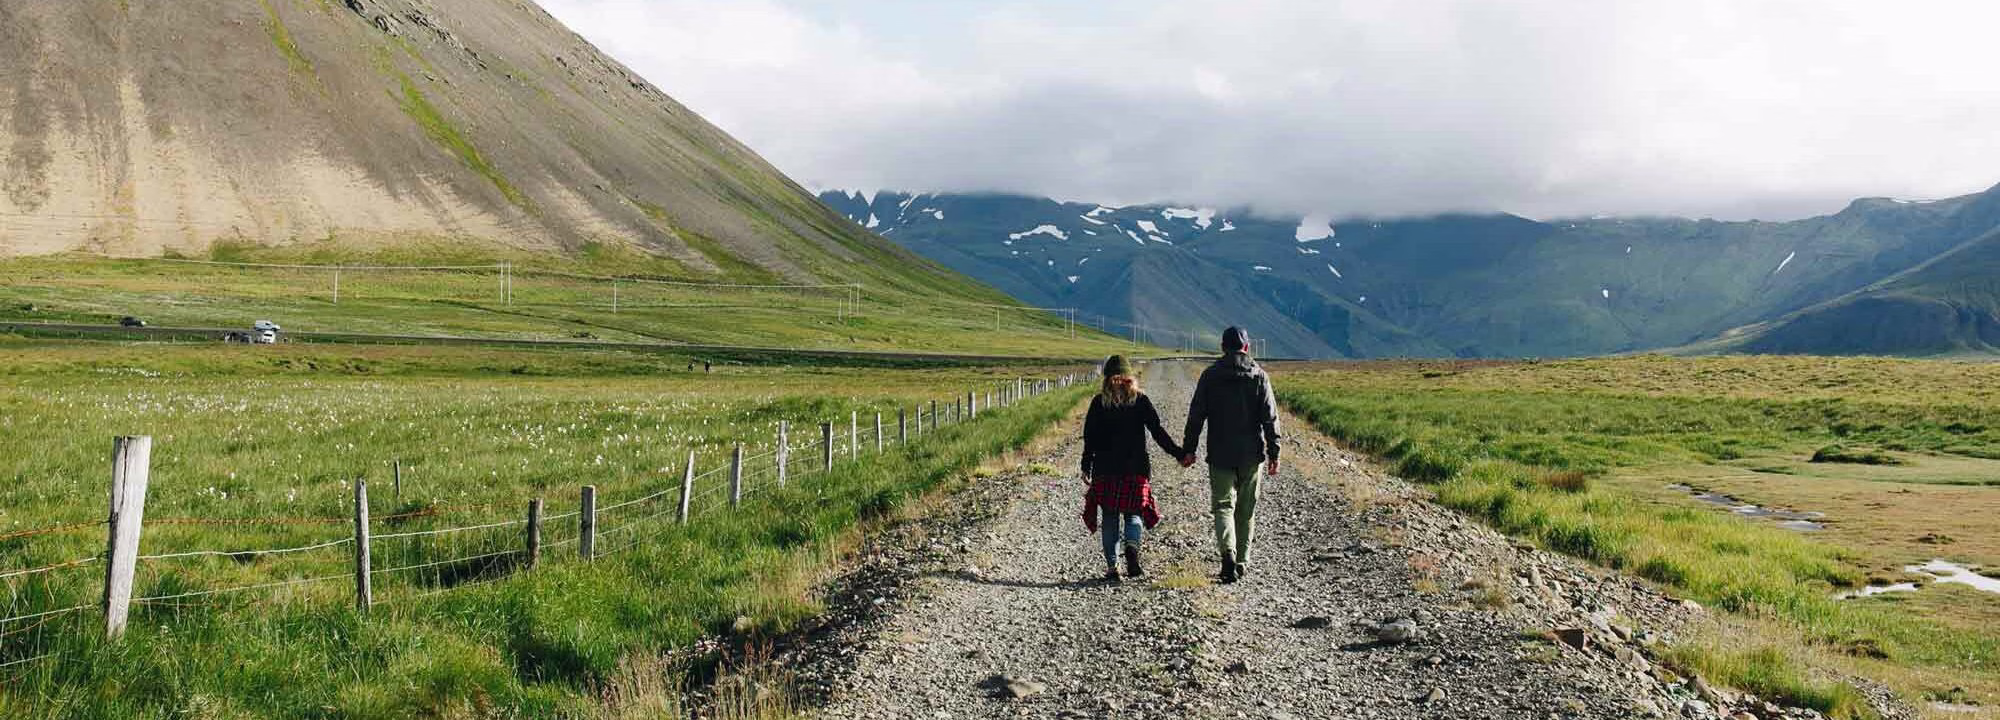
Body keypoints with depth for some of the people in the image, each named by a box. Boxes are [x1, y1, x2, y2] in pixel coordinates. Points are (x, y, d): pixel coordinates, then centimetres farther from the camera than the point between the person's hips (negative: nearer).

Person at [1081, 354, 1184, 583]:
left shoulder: (1099, 402, 0)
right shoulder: (1140, 401, 1)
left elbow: (1089, 437, 0)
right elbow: (1157, 431, -1)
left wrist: (1086, 466, 6)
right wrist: (1177, 452, 6)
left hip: (1105, 470, 0)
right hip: (1136, 469, 0)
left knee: (1109, 518, 8)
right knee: (1133, 513, 11)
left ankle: (1112, 567, 3)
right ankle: (1132, 548, -17)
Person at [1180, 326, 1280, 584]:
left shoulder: (1210, 375, 0)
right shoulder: (1259, 376, 0)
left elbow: (1196, 415, 0)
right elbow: (1270, 418, -4)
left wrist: (1188, 449, 5)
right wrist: (1274, 453, -1)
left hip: (1219, 455, -1)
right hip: (1251, 455, 1)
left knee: (1223, 505, 1)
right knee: (1246, 509, 12)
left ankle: (1228, 551, -23)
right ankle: (1242, 562, 17)